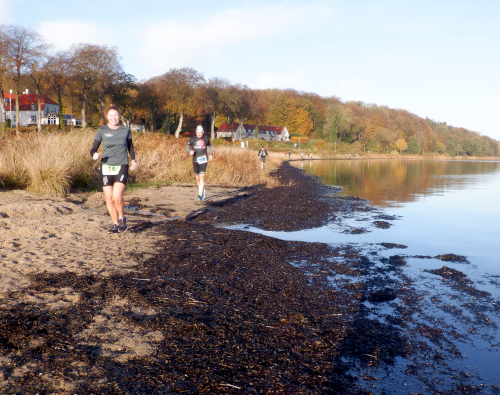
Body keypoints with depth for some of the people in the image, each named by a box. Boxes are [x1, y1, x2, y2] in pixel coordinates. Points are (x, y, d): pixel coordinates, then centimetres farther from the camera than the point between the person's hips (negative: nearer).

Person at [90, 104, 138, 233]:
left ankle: (122, 219, 7)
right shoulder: (102, 131, 4)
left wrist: (133, 160, 7)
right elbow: (93, 149, 6)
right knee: (109, 198, 3)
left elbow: (130, 146, 19)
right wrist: (94, 155, -16)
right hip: (106, 168, 2)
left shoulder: (126, 130, 5)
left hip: (121, 167, -2)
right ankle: (115, 224, 19)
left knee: (117, 196, -18)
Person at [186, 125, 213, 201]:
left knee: (202, 177, -15)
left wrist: (211, 154, 12)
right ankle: (202, 190, 35)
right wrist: (190, 151, -22)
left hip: (203, 161, -2)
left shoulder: (206, 139, 3)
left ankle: (200, 194, -17)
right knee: (197, 178, 10)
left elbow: (210, 146, 22)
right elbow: (187, 148, -1)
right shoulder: (192, 139, 1)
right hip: (195, 161, 2)